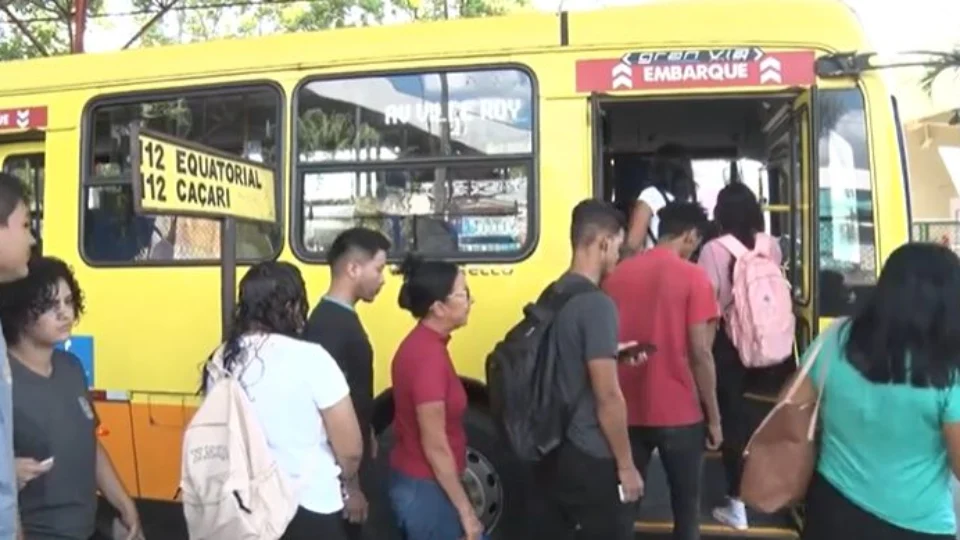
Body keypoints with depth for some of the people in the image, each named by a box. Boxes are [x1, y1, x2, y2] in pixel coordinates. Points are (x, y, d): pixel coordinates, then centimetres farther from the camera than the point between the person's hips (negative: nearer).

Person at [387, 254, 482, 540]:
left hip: (411, 483, 9)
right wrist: (466, 510, -16)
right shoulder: (428, 355, -24)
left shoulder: (420, 344, 4)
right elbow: (435, 447, -22)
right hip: (426, 491, -9)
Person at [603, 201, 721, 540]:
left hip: (627, 412, 4)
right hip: (679, 413, -4)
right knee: (686, 505, 13)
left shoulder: (617, 274, 4)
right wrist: (714, 416, -3)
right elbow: (700, 353, -12)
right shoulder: (692, 277, -9)